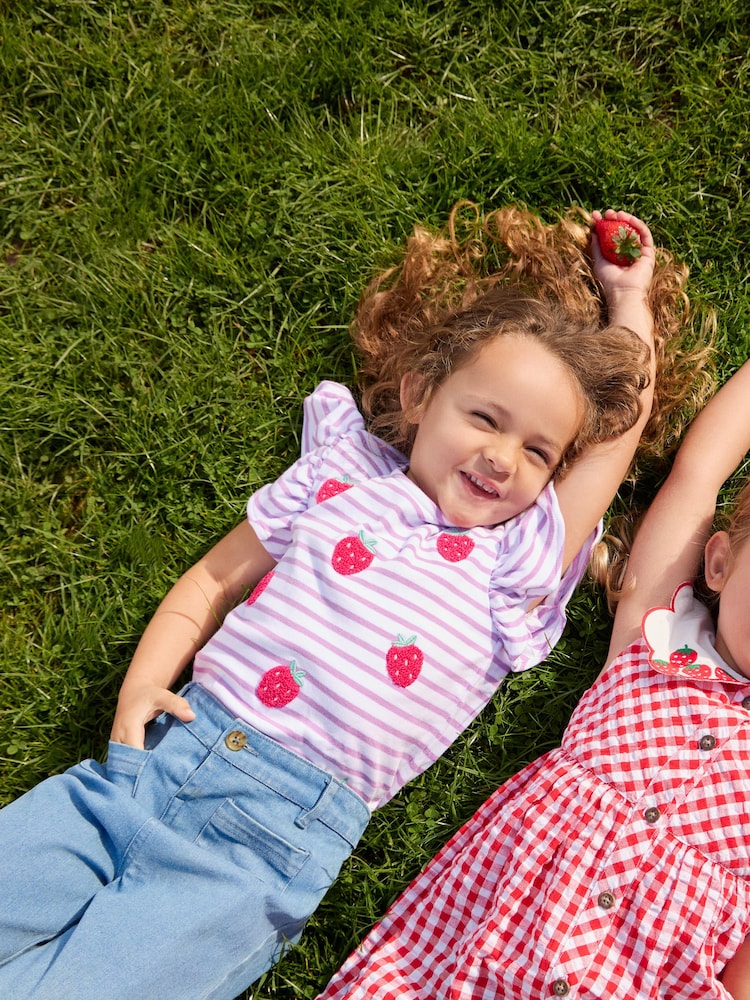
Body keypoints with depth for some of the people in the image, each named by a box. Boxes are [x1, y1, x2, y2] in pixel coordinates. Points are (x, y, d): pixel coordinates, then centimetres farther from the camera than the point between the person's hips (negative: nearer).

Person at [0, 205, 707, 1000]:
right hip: (162, 754, 3)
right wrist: (142, 683, 1)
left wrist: (628, 301, 20)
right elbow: (213, 579, 15)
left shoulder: (519, 561, 7)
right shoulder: (339, 474, 11)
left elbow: (629, 407, 8)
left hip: (273, 841, -3)